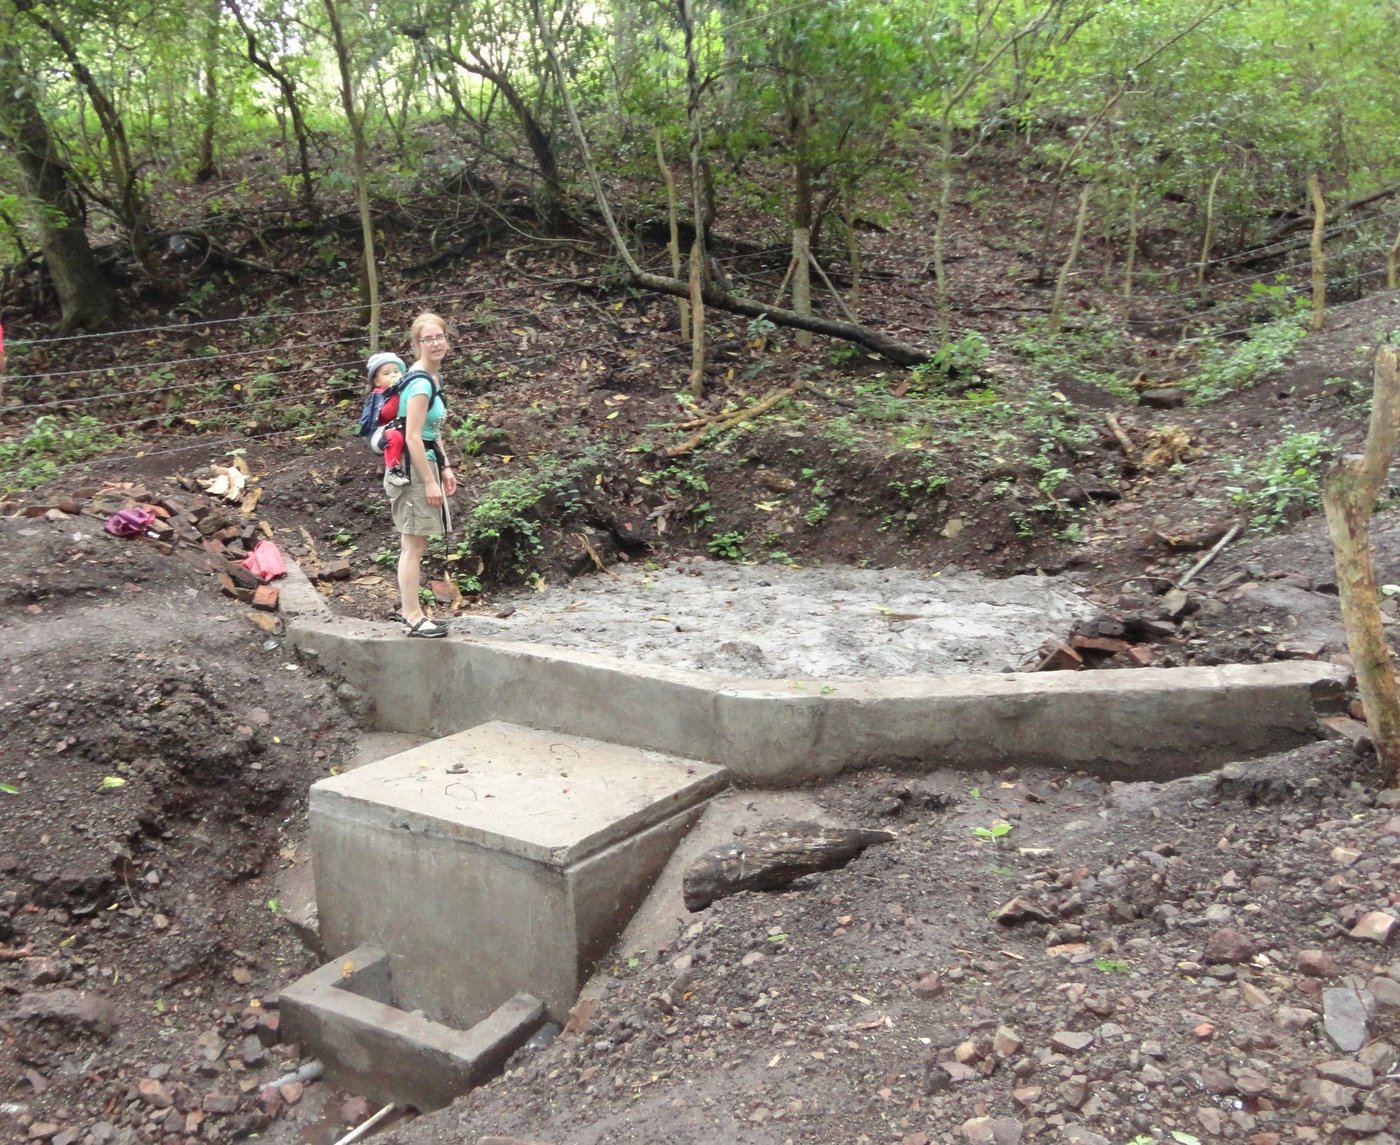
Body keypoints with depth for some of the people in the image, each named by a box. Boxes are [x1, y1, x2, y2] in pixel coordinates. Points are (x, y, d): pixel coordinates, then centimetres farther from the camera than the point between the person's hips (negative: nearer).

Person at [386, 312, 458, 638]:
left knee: (413, 543, 17)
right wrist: (430, 482, -21)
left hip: (424, 463, 10)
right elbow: (413, 438, -22)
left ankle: (408, 607, 27)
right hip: (413, 468, -10)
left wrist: (445, 468, 17)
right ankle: (413, 617, 2)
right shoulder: (421, 383, -18)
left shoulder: (432, 378, 12)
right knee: (414, 545, -4)